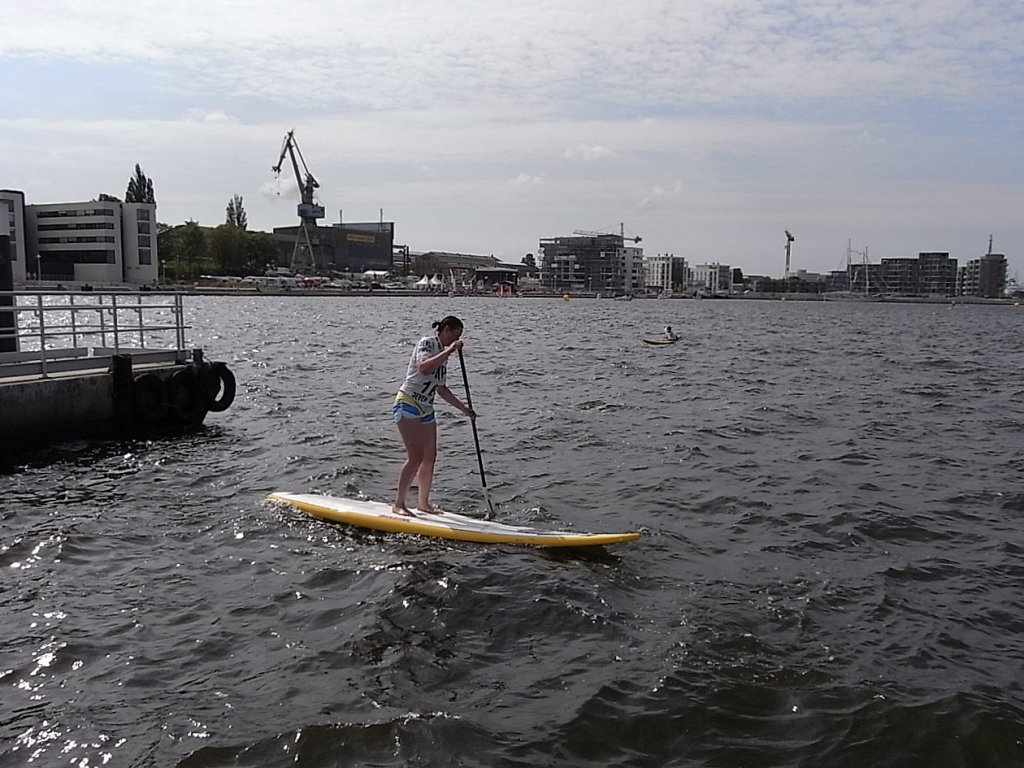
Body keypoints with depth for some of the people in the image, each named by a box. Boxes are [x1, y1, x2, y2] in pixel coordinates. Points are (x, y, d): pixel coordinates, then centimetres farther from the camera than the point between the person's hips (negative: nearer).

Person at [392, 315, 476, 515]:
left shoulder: (443, 354, 15)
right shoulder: (427, 343, -9)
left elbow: (441, 388, 22)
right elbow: (424, 368, -30)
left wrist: (463, 408, 21)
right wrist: (448, 351, -27)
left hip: (426, 409, 9)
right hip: (408, 404, -9)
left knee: (430, 457, 8)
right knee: (416, 456, -13)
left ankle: (423, 503, 19)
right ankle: (399, 504, -4)